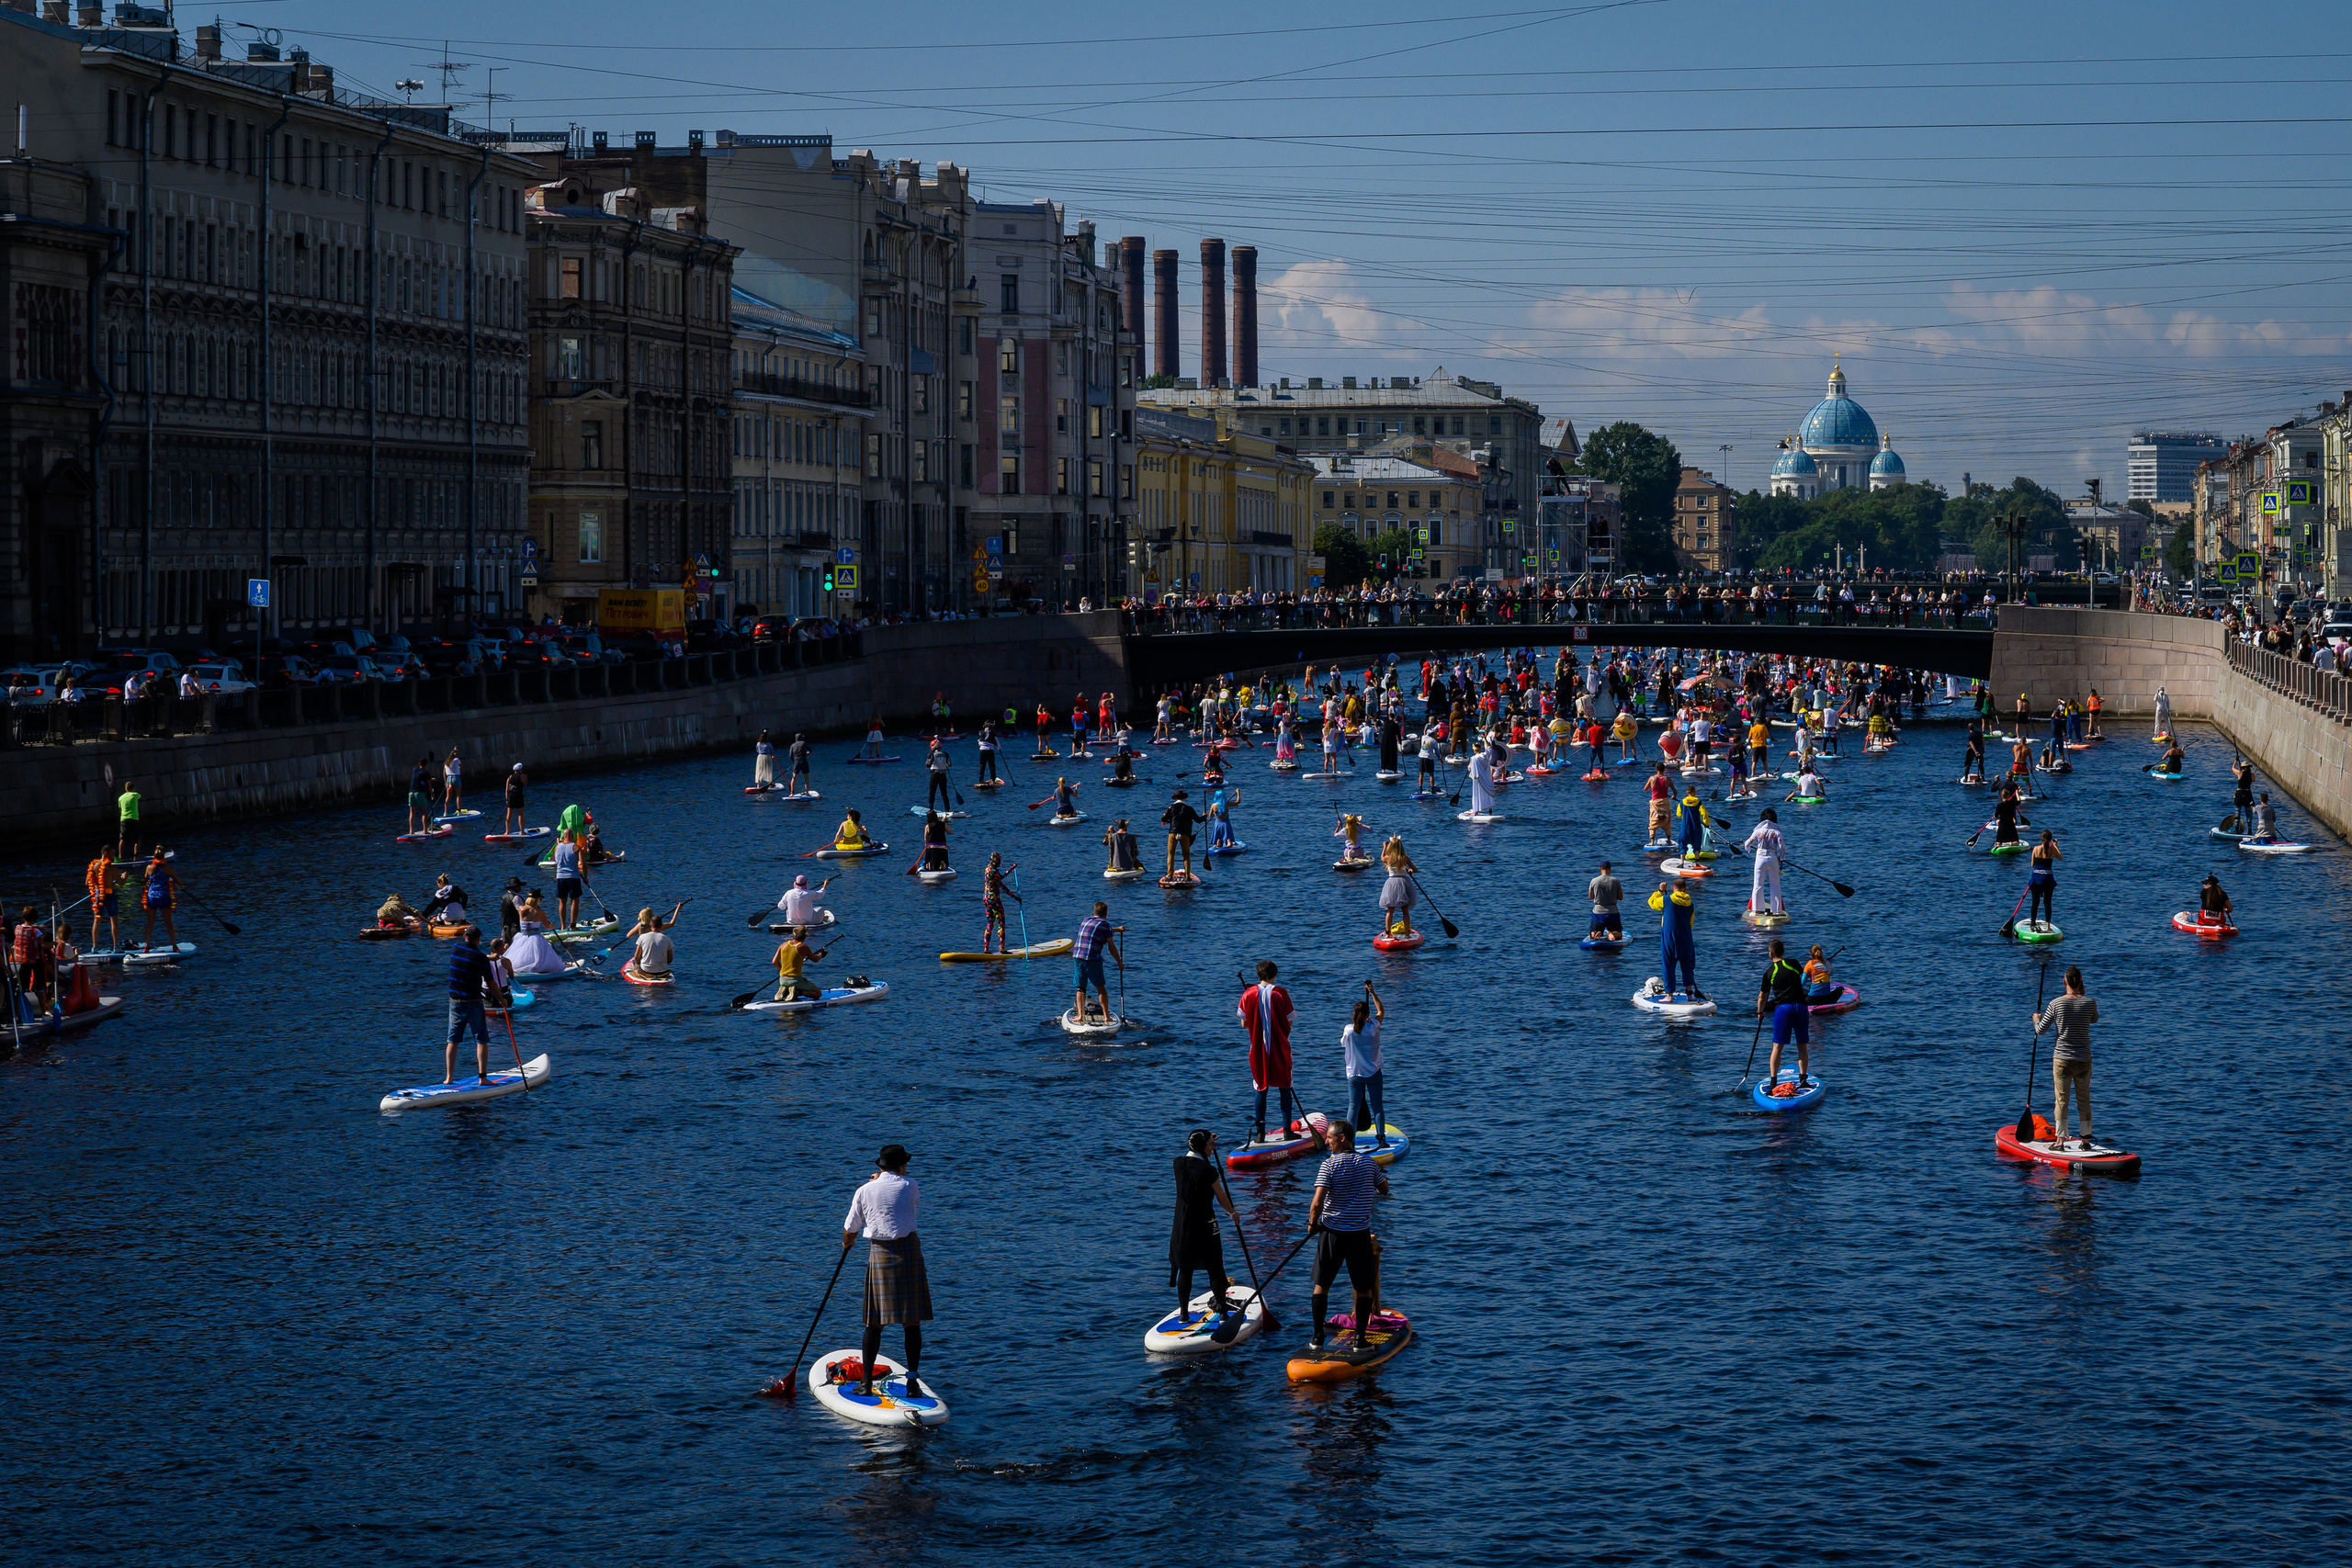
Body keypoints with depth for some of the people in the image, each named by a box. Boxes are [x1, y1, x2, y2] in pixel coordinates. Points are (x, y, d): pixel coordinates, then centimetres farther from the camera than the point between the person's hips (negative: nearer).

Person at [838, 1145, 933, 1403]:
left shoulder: (865, 1191, 0)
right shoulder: (908, 1187, -1)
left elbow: (850, 1228, 9)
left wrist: (847, 1242, 32)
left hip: (879, 1254, 1)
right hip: (909, 1251, -1)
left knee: (875, 1322, 6)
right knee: (912, 1321, 4)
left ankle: (866, 1382, 6)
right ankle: (912, 1382, 1)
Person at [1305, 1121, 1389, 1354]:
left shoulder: (1330, 1164, -12)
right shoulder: (1368, 1162, -1)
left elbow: (1317, 1203, -20)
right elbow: (1384, 1190, 15)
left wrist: (1312, 1224, -3)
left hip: (1332, 1232, -2)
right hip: (1360, 1234, 2)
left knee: (1321, 1284, 12)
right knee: (1364, 1287, 11)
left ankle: (1317, 1337, 12)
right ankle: (1360, 1338, 7)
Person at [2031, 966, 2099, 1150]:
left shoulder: (2056, 1003, -8)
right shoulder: (2090, 1003, -4)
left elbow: (2041, 1029, -2)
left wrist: (2036, 1020, 21)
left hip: (2061, 1059, -2)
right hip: (2083, 1059, 2)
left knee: (2061, 1100, 4)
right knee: (2084, 1100, 10)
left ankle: (2060, 1139, 4)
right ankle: (2086, 1139, 14)